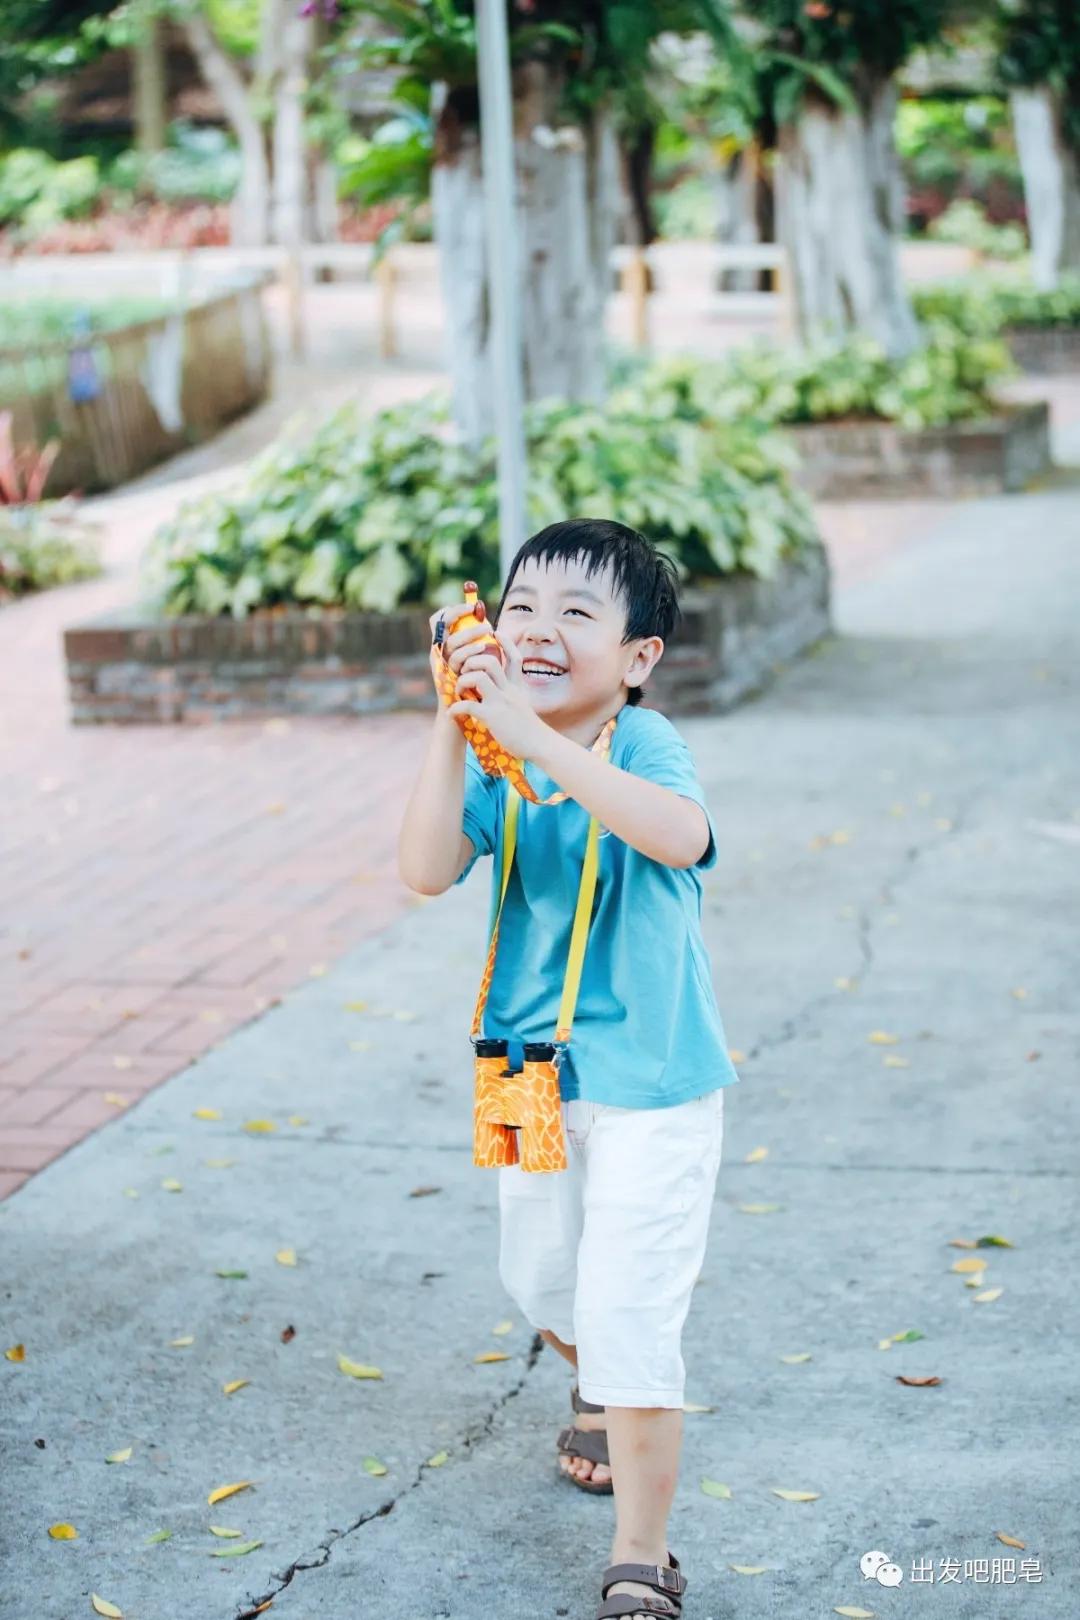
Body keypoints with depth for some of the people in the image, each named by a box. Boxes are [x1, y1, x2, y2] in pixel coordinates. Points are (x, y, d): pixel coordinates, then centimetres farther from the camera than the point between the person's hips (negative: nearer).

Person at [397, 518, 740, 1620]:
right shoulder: (493, 766, -6)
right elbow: (426, 872, -22)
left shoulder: (645, 745, -19)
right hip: (534, 1074, 6)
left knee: (628, 1314, -8)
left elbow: (682, 835, -42)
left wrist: (534, 737, -47)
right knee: (541, 1283, 25)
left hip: (650, 1084, -6)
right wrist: (452, 728, -32)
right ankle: (600, 1394, 58)